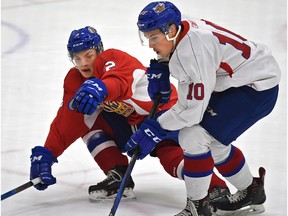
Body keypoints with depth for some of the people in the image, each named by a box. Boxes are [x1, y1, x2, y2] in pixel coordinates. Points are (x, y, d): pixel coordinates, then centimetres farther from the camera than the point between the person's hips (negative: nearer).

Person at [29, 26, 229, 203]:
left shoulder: (113, 59, -24)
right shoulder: (75, 81, -1)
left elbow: (118, 83, -48)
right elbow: (67, 122, -2)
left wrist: (99, 89, -71)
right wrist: (46, 154, -11)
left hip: (163, 109, -8)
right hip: (130, 124, 8)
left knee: (171, 154, -30)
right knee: (88, 121, -3)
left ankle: (217, 189, -35)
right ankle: (119, 177, -7)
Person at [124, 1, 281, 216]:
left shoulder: (193, 50, -31)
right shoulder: (183, 31, -5)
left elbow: (193, 108, -28)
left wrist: (155, 129, -23)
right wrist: (159, 70, 5)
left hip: (258, 88, -10)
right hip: (237, 83, 10)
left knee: (193, 137, -17)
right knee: (213, 141, 20)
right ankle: (251, 192, 40)